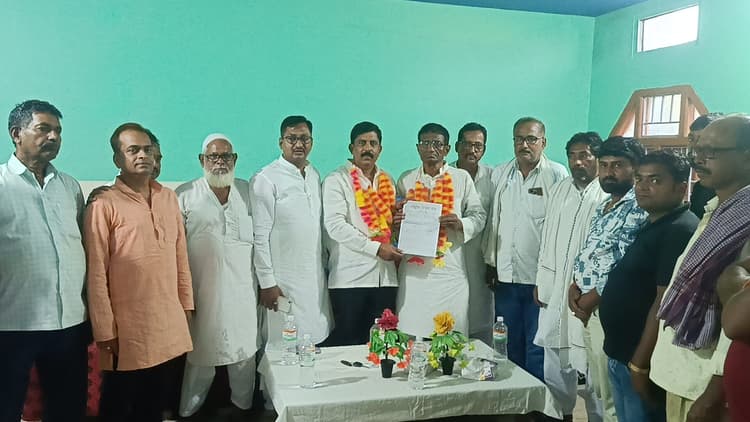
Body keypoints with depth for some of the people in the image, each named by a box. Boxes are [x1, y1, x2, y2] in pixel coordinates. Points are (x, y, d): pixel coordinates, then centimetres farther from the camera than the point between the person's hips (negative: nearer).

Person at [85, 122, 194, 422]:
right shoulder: (104, 206, -10)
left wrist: (186, 304, 11)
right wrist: (105, 331, -10)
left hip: (168, 321, 5)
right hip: (127, 326, -5)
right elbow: (96, 274, -10)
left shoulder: (169, 198, 7)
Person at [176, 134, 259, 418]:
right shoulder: (185, 196, -1)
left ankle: (244, 406, 28)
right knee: (201, 353, 8)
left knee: (245, 351, 10)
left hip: (242, 290, 2)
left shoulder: (249, 192, 7)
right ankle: (189, 410, 25)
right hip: (202, 291, -2)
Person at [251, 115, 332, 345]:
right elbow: (260, 236, -11)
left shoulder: (315, 175, 11)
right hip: (283, 283, -6)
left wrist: (325, 266, 14)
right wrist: (267, 283, -12)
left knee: (317, 340, 11)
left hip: (316, 280, 6)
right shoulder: (265, 180, -10)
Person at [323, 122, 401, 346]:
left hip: (386, 276, 5)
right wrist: (376, 248, -16)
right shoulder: (336, 180, -2)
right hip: (350, 277, -5)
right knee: (347, 342, 1)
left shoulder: (387, 181, 16)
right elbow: (335, 226, -13)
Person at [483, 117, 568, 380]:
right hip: (506, 275, 4)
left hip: (541, 277, -4)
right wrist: (490, 263, 8)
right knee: (509, 346, 14)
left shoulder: (557, 175, -4)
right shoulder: (499, 175, 10)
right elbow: (492, 220, 12)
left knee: (537, 348, 3)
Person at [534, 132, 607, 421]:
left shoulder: (610, 196, -11)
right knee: (555, 362, 16)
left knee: (591, 363, 3)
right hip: (555, 290, 6)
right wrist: (540, 281, 13)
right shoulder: (558, 190, 11)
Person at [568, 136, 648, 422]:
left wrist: (593, 297, -12)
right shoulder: (603, 207, 14)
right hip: (589, 308, 9)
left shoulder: (640, 209, -15)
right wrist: (574, 285, 2)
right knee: (597, 387, 19)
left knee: (612, 396, 4)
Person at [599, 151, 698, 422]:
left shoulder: (680, 231, -18)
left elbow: (666, 303, -23)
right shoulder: (652, 226, 12)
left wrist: (640, 365, -22)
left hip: (644, 361, -9)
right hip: (620, 356, 9)